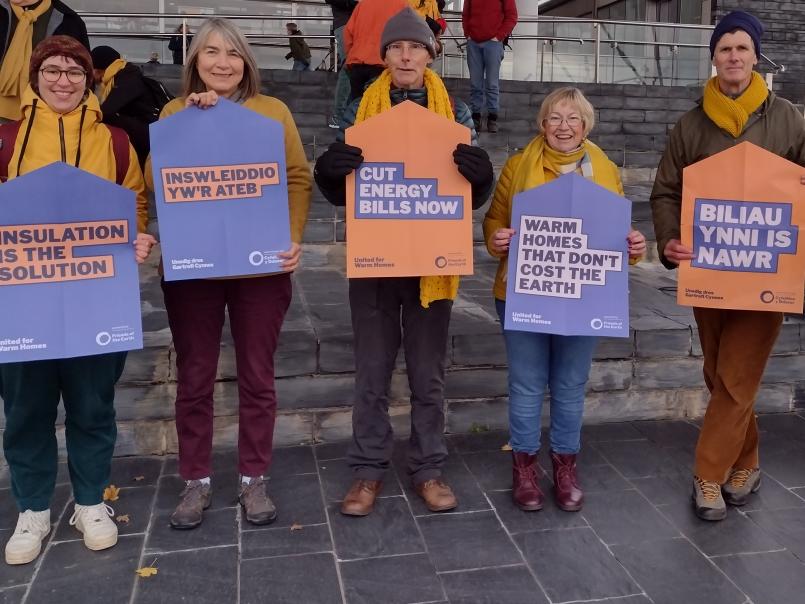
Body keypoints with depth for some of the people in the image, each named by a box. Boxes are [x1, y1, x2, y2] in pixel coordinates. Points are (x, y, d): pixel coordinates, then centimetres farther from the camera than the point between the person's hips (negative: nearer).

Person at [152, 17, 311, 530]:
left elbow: (298, 178, -1)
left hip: (260, 266, 0)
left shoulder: (273, 111, 5)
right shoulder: (175, 111, 8)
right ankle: (196, 481, 24)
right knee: (194, 379, 8)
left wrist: (294, 236, -15)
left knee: (257, 377, 8)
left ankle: (254, 479, 23)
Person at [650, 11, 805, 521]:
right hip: (706, 269, 2)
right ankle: (745, 464, 31)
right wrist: (669, 241, -15)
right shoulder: (692, 125, 4)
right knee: (720, 377, 12)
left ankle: (709, 476, 9)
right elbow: (666, 192, 3)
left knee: (737, 379, -3)